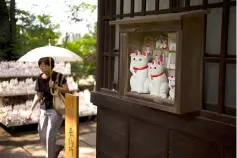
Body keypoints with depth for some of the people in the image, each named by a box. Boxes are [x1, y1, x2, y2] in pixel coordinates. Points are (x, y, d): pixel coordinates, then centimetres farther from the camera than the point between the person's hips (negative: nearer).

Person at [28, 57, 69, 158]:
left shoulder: (58, 76, -11)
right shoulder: (40, 78, 2)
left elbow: (67, 90, -9)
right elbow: (38, 95, 8)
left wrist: (55, 86, -25)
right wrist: (31, 109, 4)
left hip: (55, 110, -5)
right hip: (43, 110, 6)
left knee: (50, 136, -4)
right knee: (42, 136, 10)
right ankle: (56, 148, 37)